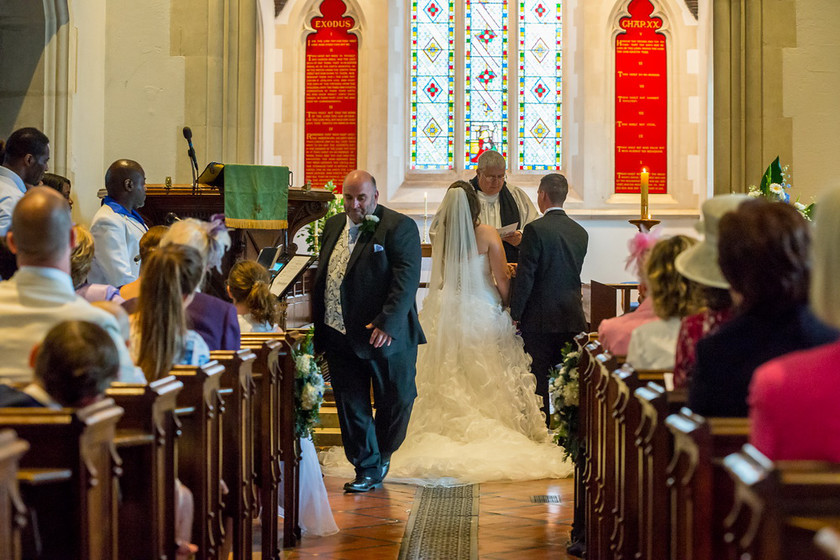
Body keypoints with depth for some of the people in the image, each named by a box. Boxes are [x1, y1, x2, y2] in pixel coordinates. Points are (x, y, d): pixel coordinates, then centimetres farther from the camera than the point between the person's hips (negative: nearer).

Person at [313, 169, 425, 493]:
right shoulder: (334, 226, 12)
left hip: (384, 336, -5)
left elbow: (407, 280, -16)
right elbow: (321, 278, 18)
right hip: (340, 336, 5)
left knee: (396, 400, 7)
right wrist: (319, 327, 11)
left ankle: (381, 456, 32)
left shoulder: (399, 228, -8)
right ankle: (367, 470, 18)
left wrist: (386, 324, -24)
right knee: (351, 407, 7)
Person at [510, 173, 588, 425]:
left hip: (540, 318, -5)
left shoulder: (535, 230, -12)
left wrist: (515, 314, -7)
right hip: (572, 317, 5)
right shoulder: (580, 232, 7)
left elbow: (525, 277, -14)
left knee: (539, 377, 2)